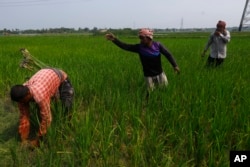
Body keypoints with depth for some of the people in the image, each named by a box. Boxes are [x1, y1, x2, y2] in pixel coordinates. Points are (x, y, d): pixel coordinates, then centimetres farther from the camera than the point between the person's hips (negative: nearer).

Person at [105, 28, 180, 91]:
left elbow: (168, 54, -7)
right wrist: (114, 40, -32)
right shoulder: (139, 47, -12)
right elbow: (125, 46, -20)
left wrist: (175, 65, -15)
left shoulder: (157, 45, -12)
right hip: (148, 76, -1)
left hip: (160, 74, 1)